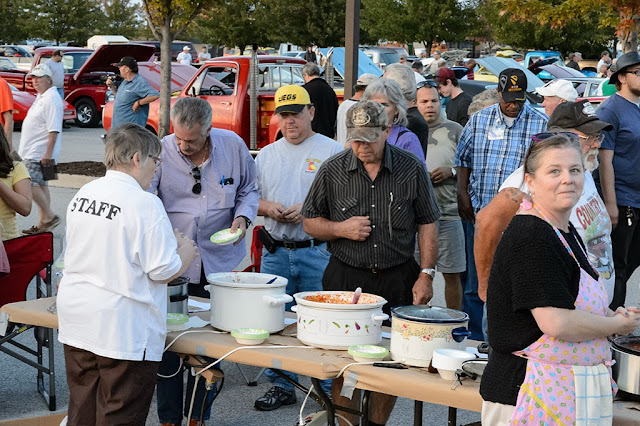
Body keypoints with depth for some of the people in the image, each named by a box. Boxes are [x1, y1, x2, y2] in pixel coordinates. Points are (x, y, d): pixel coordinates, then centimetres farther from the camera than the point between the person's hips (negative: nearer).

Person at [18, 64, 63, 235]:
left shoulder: (51, 99, -16)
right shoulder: (41, 97, 17)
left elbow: (54, 129, -23)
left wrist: (48, 153, -26)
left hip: (39, 153, -10)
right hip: (31, 151, 10)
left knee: (31, 183, -14)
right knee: (40, 185, 11)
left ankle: (49, 216, -7)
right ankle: (43, 223, 14)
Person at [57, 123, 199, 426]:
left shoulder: (83, 194, 6)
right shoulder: (145, 203, -17)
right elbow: (164, 270, -16)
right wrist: (186, 251, 5)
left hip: (76, 321, 7)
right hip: (123, 329, -7)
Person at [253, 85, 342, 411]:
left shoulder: (332, 151, -1)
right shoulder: (267, 155, 14)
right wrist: (268, 207, -4)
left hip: (318, 252, -4)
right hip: (275, 251, 5)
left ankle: (330, 387, 10)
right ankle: (280, 386, 21)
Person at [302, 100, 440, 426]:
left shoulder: (412, 169, 1)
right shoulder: (333, 171, 1)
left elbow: (427, 223, 6)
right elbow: (310, 222, 9)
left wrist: (426, 274, -1)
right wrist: (341, 229, -10)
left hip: (398, 280, 1)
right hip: (346, 278, 0)